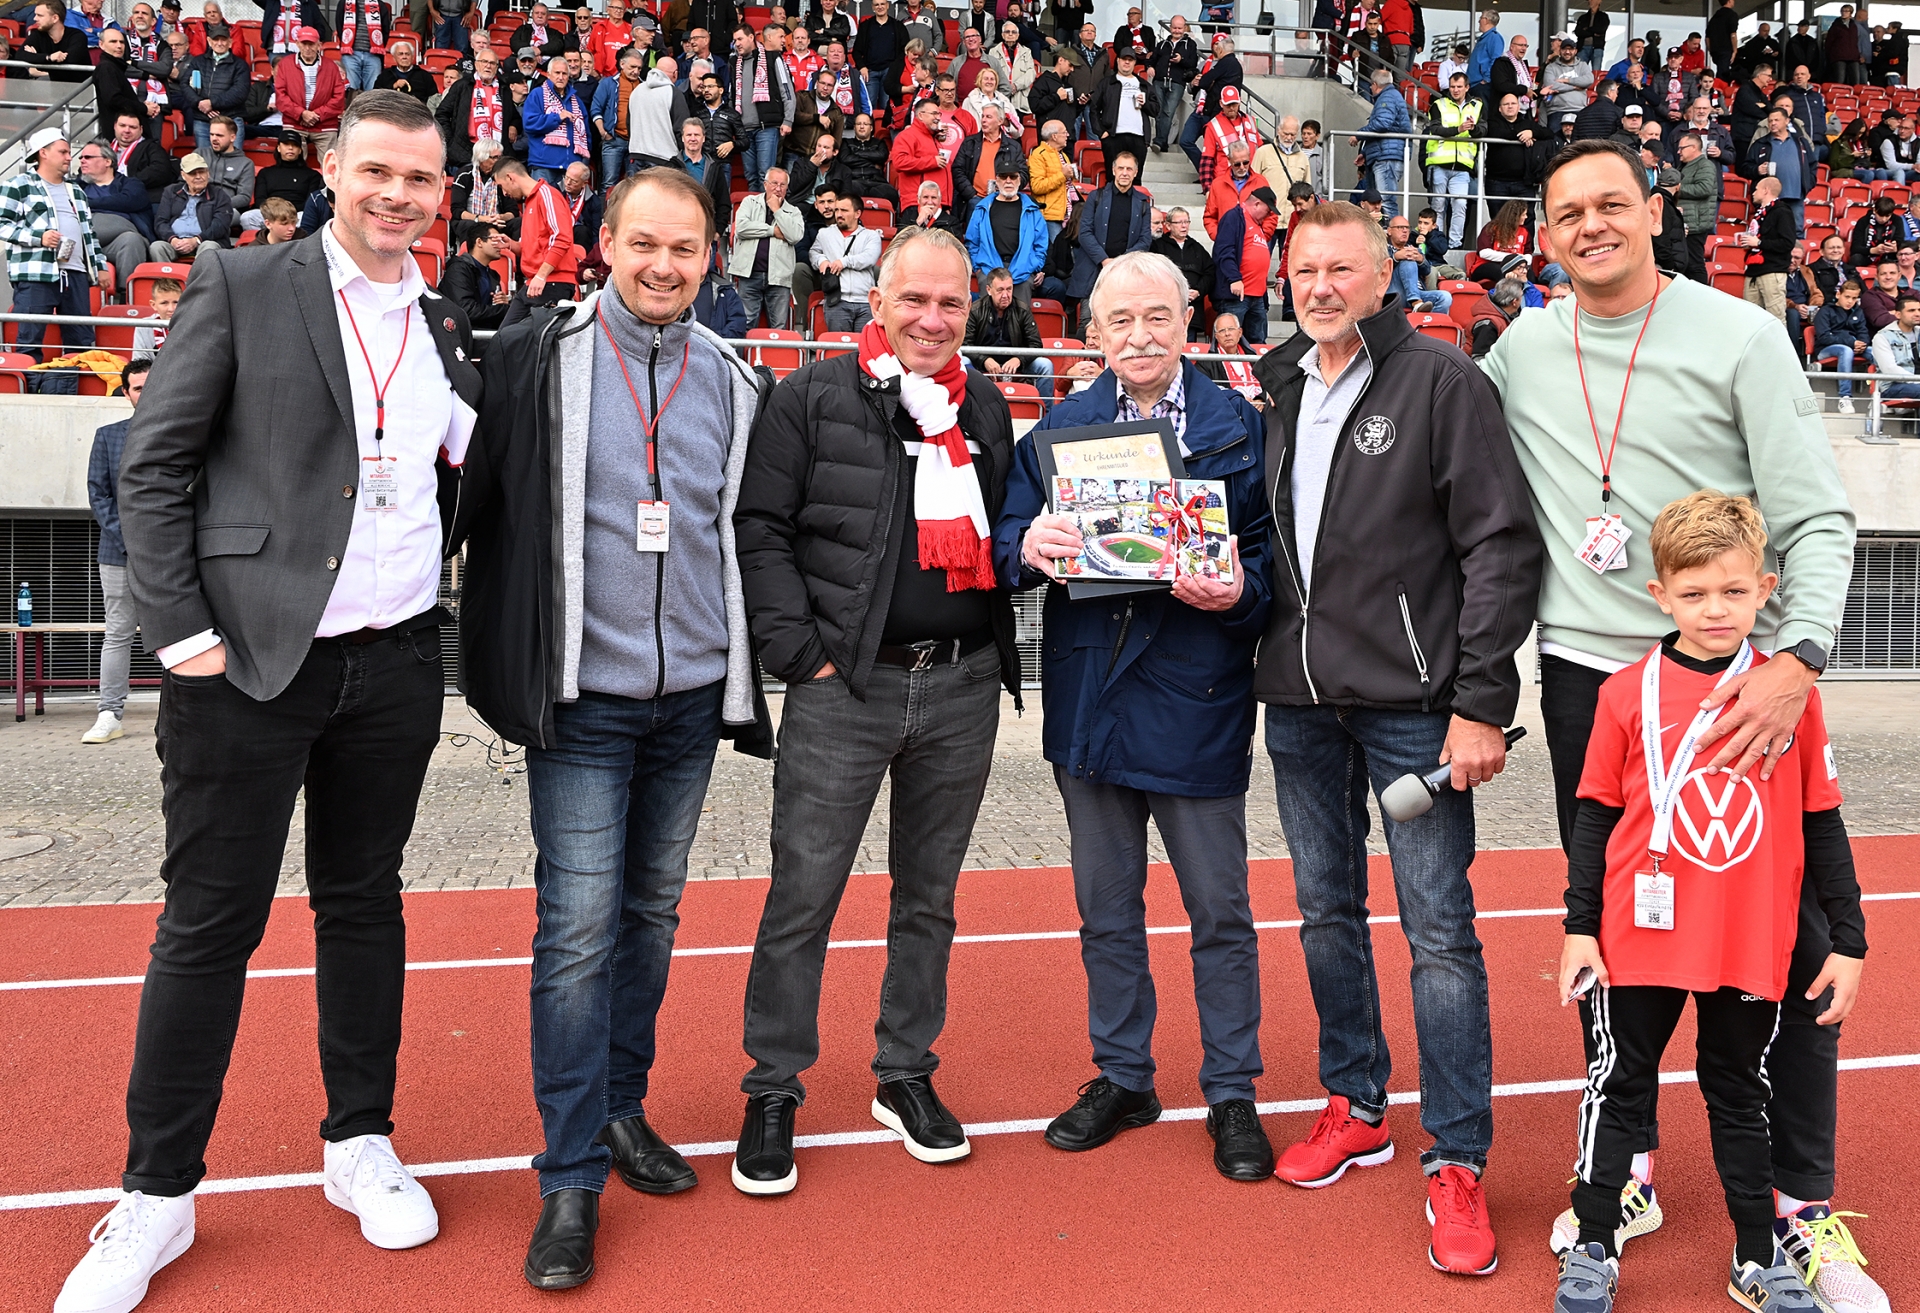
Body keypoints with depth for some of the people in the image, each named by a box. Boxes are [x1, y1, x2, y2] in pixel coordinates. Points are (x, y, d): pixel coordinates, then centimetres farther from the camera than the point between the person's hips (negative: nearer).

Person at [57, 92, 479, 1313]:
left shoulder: (445, 325, 11)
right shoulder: (240, 286, -1)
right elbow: (153, 467, -4)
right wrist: (182, 628, -11)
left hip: (397, 663, 4)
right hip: (250, 662, -4)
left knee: (365, 902, 14)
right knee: (209, 923, 4)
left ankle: (361, 1142, 29)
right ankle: (158, 1194, 19)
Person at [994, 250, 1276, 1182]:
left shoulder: (1238, 428, 0)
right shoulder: (1059, 428, 7)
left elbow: (1270, 550, -1)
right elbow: (1009, 538, 3)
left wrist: (1238, 591, -22)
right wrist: (1028, 546, -20)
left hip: (1197, 702, -2)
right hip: (1089, 702, 3)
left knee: (1219, 910, 7)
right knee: (1106, 906, 15)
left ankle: (1231, 1095, 24)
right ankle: (1121, 1077, 32)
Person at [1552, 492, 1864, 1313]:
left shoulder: (1790, 694, -2)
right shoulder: (1627, 694, -7)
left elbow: (1822, 825, 4)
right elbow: (1594, 817, 0)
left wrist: (1848, 940, 4)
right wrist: (1580, 926, -1)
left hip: (1752, 949, 1)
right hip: (1642, 940, -1)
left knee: (1742, 1096, 17)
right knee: (1620, 1089, 10)